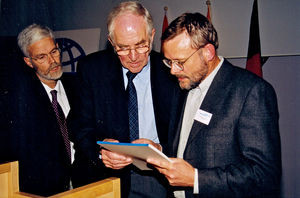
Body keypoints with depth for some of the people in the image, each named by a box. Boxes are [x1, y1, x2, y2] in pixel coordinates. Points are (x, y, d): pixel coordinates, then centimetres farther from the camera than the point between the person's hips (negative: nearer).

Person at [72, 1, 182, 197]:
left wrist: (159, 149, -17)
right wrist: (100, 150, -15)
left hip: (159, 180, -1)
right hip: (108, 179, 1)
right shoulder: (91, 69, 4)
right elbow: (84, 130, 6)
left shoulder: (171, 71, 0)